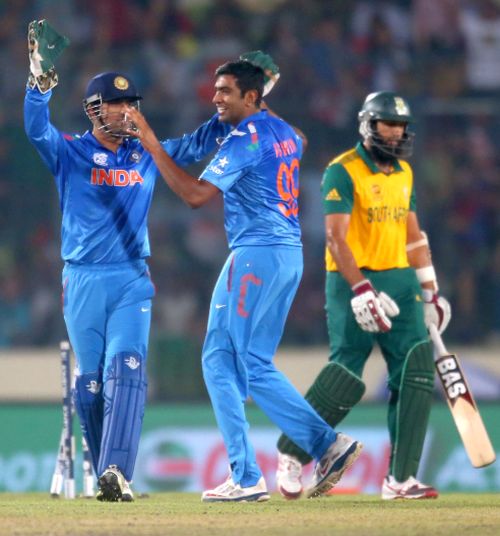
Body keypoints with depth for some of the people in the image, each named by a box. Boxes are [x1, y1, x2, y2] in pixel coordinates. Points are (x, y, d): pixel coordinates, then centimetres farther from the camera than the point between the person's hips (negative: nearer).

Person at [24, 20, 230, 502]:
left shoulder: (147, 155, 12)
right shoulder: (69, 153, 1)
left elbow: (197, 144, 12)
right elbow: (36, 129, -17)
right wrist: (40, 82, -35)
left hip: (132, 281, 1)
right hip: (82, 282, -1)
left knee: (126, 370, -17)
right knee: (90, 383, 3)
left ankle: (116, 472, -27)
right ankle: (107, 476, 14)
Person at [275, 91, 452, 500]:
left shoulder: (404, 172, 14)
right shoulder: (343, 172, -10)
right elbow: (335, 237, -17)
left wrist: (430, 290, 17)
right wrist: (361, 289, -26)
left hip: (400, 281, 7)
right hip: (353, 282, -7)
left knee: (416, 374, -5)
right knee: (346, 379, -9)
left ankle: (401, 480, -4)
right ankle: (291, 453, 12)